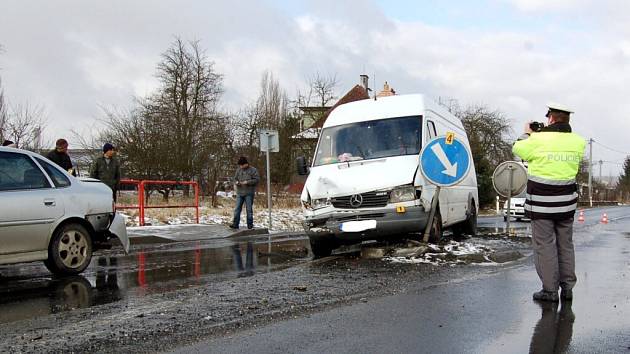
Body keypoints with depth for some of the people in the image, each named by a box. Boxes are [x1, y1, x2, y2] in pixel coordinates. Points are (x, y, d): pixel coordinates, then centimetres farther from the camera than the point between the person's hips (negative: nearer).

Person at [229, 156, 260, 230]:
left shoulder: (253, 170, -1)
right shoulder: (238, 170, 13)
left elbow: (257, 179, -7)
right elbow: (235, 178, 19)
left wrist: (247, 182, -16)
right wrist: (236, 182, -5)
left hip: (249, 193, -4)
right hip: (239, 193, 4)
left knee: (249, 209, 1)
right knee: (237, 208, 0)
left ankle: (250, 225, 8)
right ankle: (235, 224, 2)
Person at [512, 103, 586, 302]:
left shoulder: (538, 140, -14)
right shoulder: (578, 142, 1)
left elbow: (517, 149, 2)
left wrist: (527, 134, 20)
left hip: (541, 203, -5)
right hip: (566, 203, 5)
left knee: (545, 245, 1)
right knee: (565, 244, 14)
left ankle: (550, 290, 3)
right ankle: (567, 288, 21)